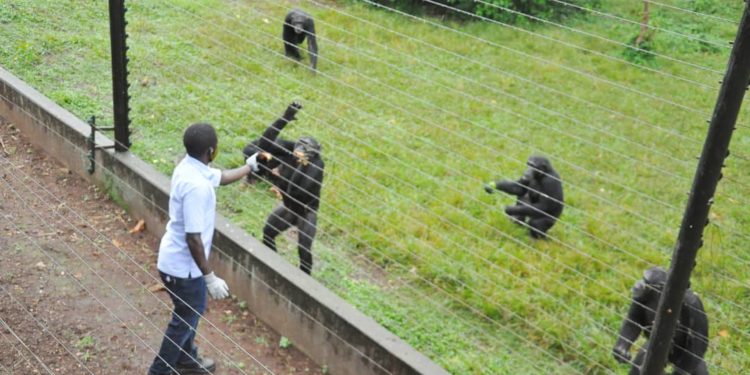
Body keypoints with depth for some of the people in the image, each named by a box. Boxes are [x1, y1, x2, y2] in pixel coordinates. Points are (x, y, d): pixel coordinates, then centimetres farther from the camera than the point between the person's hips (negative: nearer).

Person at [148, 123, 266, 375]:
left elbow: (221, 177, 21)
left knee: (191, 312, 28)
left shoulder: (190, 166, -1)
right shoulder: (196, 186, -32)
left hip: (177, 259, 10)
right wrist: (210, 278, -23)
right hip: (182, 266, -10)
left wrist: (250, 166, 35)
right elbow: (193, 238, -30)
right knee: (185, 320, 10)